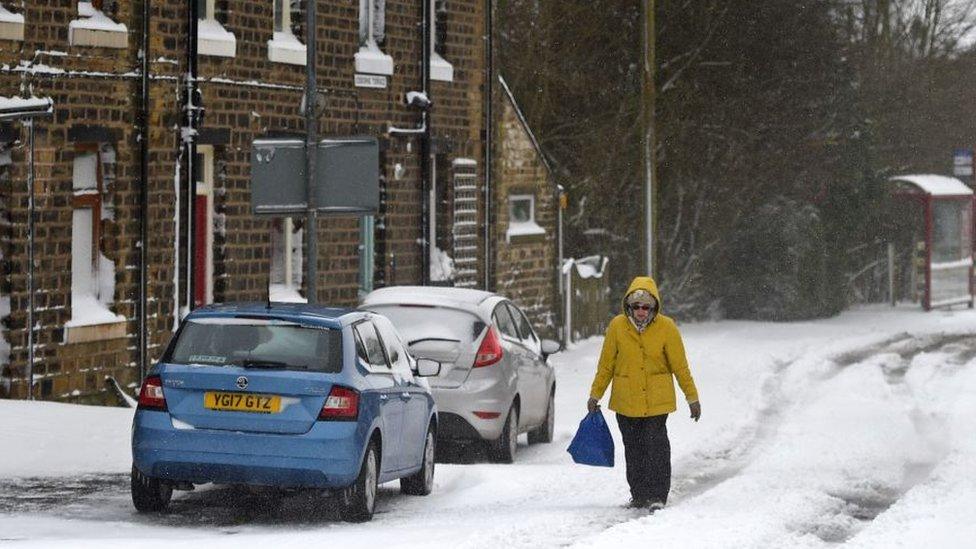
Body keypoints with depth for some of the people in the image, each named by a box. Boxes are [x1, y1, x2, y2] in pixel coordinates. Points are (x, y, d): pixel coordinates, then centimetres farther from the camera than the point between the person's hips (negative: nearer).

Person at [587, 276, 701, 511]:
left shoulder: (666, 327, -8)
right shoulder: (617, 326, -6)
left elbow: (680, 366, -1)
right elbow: (606, 365, 4)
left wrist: (692, 397, 3)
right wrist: (595, 395, 9)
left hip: (657, 400, -2)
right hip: (626, 400, 2)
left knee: (656, 447, -7)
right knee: (633, 448, 11)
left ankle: (657, 495, -1)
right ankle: (639, 494, 23)